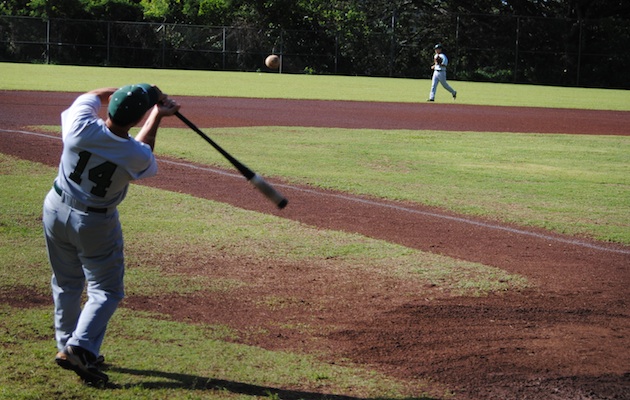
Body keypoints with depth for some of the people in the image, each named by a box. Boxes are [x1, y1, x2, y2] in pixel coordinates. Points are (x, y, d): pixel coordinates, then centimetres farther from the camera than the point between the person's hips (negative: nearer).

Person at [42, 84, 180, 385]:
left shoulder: (81, 128, -22)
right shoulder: (136, 156, -25)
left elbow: (92, 96, 2)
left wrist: (127, 93, 7)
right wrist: (156, 116, 13)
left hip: (56, 211, 4)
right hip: (96, 223, -4)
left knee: (66, 283, 21)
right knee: (106, 290, 9)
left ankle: (66, 346, 29)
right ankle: (81, 346, -10)